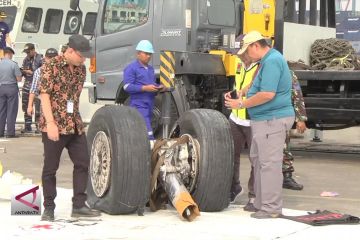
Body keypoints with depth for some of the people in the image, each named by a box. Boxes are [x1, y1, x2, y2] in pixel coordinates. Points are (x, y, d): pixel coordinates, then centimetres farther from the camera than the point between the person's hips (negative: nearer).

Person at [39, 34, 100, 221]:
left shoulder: (81, 69, 10)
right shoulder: (51, 66, -10)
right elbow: (44, 95, -15)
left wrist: (77, 119, 18)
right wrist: (50, 123, -22)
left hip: (75, 125, 7)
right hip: (54, 125, -7)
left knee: (83, 163, 5)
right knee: (50, 168, 2)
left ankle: (79, 206, 12)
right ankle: (48, 208, 11)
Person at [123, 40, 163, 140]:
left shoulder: (150, 69, 20)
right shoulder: (131, 68, -5)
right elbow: (127, 87, -13)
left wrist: (158, 87, 5)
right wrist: (145, 88, -20)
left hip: (149, 105, 8)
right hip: (139, 105, -8)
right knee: (148, 133, -18)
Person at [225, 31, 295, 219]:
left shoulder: (272, 61, -17)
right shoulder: (266, 60, 16)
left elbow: (267, 94, -25)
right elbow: (260, 83, 33)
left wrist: (241, 104, -15)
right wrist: (244, 91, 14)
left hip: (273, 120, -11)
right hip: (264, 120, 11)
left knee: (269, 164, -7)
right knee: (257, 159, 17)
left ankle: (271, 208, -2)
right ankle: (260, 203, 26)